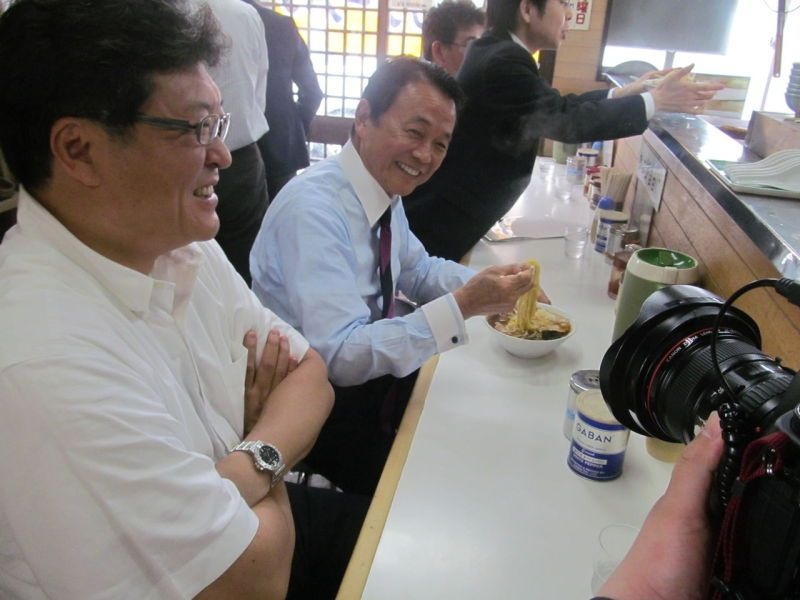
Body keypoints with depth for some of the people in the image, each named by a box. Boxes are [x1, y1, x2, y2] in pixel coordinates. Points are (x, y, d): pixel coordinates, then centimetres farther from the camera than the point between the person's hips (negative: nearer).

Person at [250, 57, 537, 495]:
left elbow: (418, 270, 13)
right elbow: (338, 355, -31)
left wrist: (485, 285, -6)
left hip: (365, 369, 8)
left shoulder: (386, 188, -1)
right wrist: (463, 306, -33)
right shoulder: (313, 208, -26)